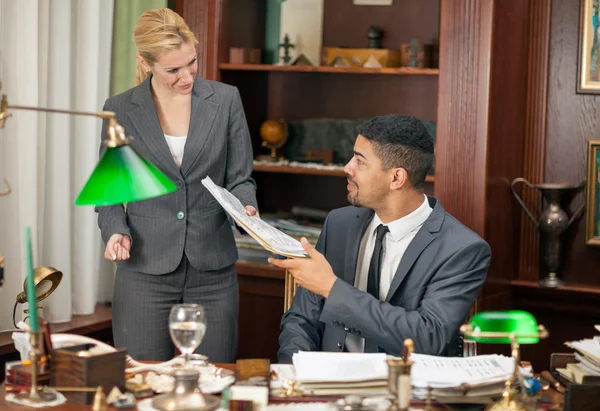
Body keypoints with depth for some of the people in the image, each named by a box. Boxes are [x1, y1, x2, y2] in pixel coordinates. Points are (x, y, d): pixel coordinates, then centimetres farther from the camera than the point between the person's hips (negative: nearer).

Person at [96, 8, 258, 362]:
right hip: (145, 270, 0)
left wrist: (246, 208, -15)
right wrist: (116, 231, -11)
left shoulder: (225, 100, 2)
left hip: (213, 270, 1)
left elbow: (240, 178, 5)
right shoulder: (120, 110, 1)